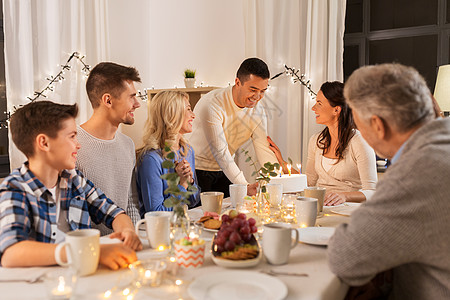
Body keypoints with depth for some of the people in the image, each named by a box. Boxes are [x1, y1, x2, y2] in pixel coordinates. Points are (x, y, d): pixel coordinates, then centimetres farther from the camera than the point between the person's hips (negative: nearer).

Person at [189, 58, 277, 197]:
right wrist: (244, 186, -34)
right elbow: (220, 152, -28)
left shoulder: (258, 111, -5)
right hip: (197, 170, -5)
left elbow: (264, 150, -5)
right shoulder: (212, 104, -24)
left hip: (224, 171, 6)